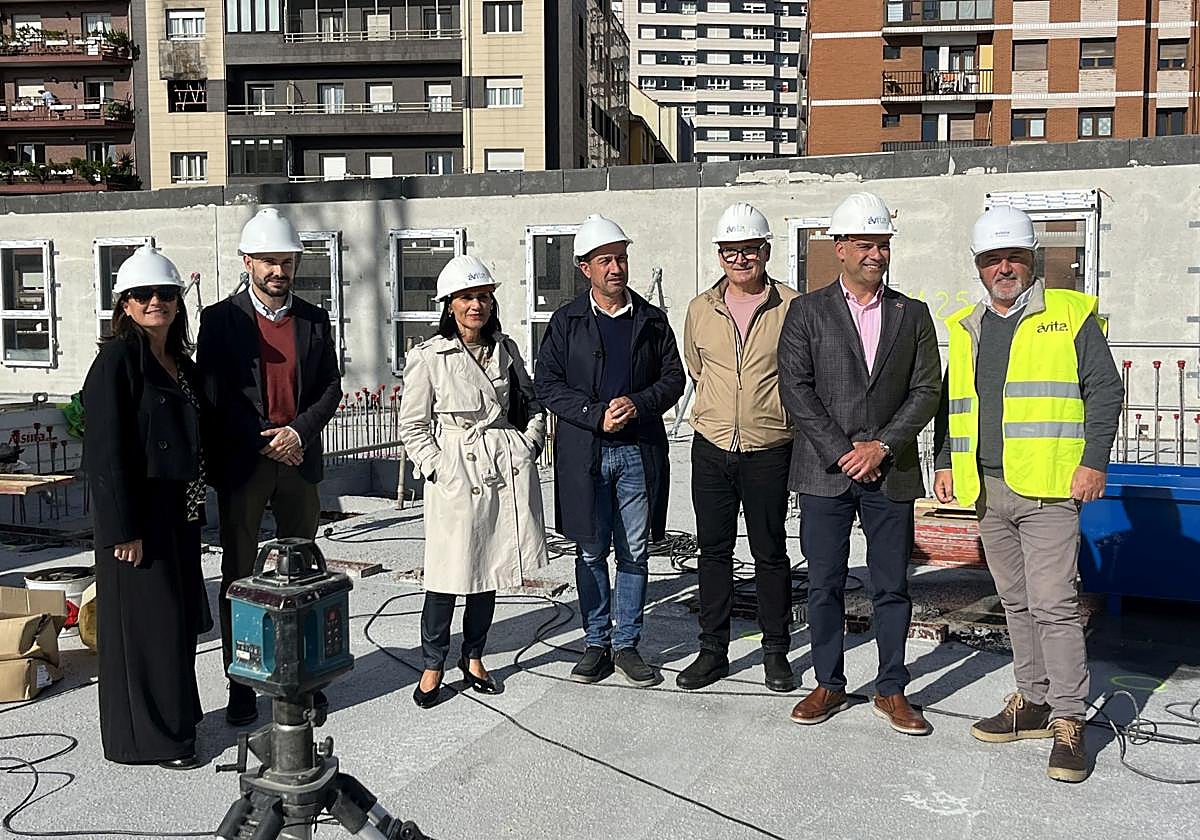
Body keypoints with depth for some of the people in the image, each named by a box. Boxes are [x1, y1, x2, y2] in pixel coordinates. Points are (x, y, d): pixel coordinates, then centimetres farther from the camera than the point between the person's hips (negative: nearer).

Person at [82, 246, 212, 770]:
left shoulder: (180, 363, 12)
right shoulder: (117, 360, -12)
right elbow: (106, 449, -17)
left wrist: (195, 507, 14)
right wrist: (123, 529, -20)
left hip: (176, 510, 8)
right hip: (136, 512, -8)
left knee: (177, 618, 15)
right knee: (146, 622, 0)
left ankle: (174, 717, 30)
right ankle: (149, 737, 13)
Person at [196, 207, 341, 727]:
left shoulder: (314, 321, 8)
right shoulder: (221, 319, 0)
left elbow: (330, 389, 5)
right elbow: (213, 393, -5)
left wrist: (298, 430, -11)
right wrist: (266, 442, -11)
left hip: (299, 460, 3)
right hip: (242, 463, -2)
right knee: (239, 576, 3)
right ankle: (241, 685, 11)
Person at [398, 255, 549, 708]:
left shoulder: (506, 349, 9)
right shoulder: (428, 357, -4)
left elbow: (532, 403, 19)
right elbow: (412, 426, -1)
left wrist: (530, 443, 4)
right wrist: (437, 467, -10)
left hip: (508, 467, 4)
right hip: (456, 472, -4)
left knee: (491, 568, 11)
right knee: (449, 572, -2)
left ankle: (473, 657, 26)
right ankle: (433, 665, 14)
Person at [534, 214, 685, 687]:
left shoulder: (652, 320, 8)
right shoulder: (567, 322, 4)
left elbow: (674, 378, 8)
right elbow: (546, 383, -1)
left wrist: (638, 404, -11)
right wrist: (596, 416, -12)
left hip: (639, 451, 1)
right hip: (585, 452, -1)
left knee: (634, 554, 6)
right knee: (591, 552, 6)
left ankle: (626, 644, 18)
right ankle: (596, 644, 18)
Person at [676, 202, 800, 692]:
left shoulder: (790, 307, -4)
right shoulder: (700, 310, 5)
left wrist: (773, 414, 5)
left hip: (769, 450, -3)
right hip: (711, 448, 3)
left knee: (770, 553, 6)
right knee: (713, 551, 9)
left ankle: (776, 652, 20)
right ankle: (713, 650, 21)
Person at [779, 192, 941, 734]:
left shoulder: (912, 314, 9)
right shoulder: (807, 311, 3)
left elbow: (926, 389, 4)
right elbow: (795, 388, -4)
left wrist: (882, 445, -9)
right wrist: (841, 453, -10)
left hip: (890, 473, 1)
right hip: (825, 472, -1)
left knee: (891, 587, 6)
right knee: (825, 585, 6)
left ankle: (891, 691, 19)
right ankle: (829, 684, 21)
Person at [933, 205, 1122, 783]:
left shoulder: (1069, 314, 0)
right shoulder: (966, 328, 15)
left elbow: (1105, 390, -3)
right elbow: (950, 403, 21)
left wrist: (1093, 462, -10)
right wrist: (945, 462, 13)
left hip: (1048, 488, -5)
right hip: (987, 489, 6)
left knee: (1053, 604, -8)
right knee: (1015, 602, 13)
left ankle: (1068, 719, 0)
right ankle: (1033, 700, 24)